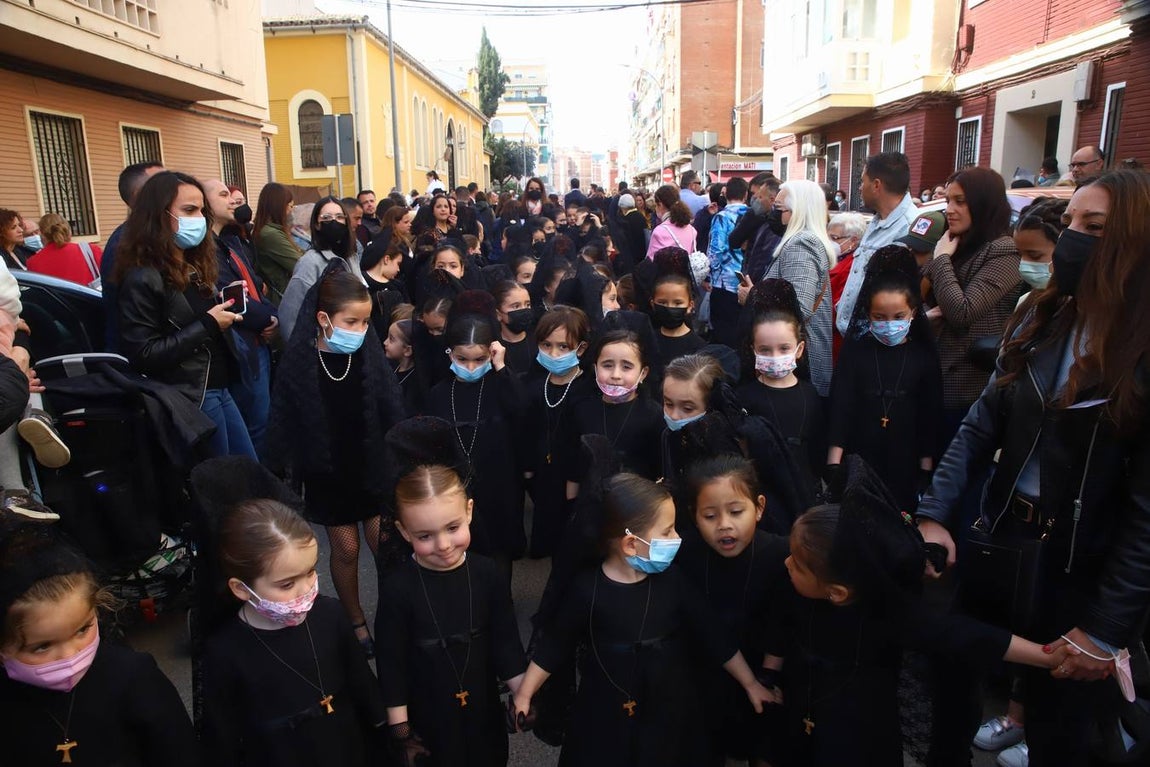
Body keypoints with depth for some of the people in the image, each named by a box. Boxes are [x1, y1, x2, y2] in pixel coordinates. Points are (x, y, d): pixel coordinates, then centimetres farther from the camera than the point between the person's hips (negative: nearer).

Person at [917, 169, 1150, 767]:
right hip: (996, 542, 5)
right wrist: (934, 515, -9)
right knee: (955, 685, 21)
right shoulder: (1039, 319, 0)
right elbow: (980, 426, 1)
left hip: (1079, 577, -4)